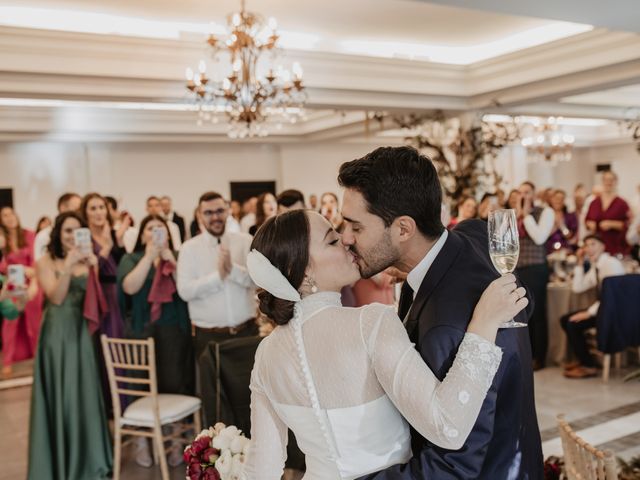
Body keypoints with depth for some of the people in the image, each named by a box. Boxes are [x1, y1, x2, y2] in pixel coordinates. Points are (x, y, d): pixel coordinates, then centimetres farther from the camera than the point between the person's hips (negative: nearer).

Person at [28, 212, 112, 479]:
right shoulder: (46, 262, -2)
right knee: (60, 396, 4)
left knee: (85, 394, 10)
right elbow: (56, 298, -13)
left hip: (82, 332, 3)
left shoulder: (87, 261, 7)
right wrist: (68, 265, -23)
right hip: (58, 334, -3)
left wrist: (94, 267, -16)